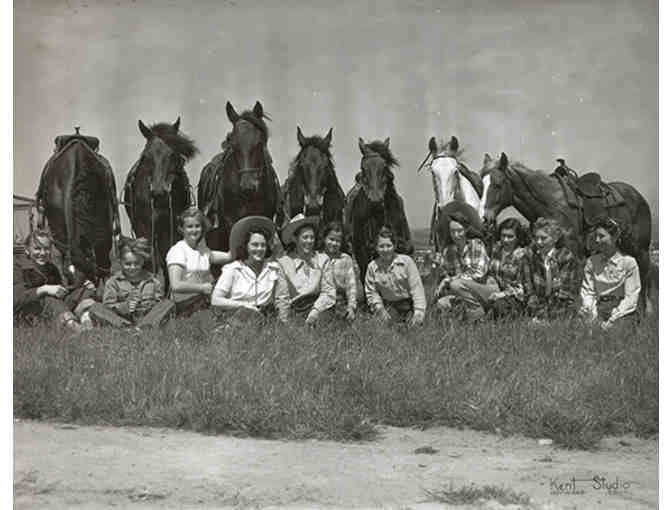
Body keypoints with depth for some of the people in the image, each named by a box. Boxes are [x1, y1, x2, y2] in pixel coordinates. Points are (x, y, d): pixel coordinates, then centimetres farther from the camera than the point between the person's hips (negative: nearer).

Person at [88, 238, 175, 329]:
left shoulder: (153, 281, 14)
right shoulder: (113, 281, 9)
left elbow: (160, 303, 12)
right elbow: (107, 306, -1)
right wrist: (124, 307, -20)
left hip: (147, 319, 1)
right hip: (120, 319, -1)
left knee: (168, 303, -19)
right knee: (96, 308, -21)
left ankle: (142, 327, -38)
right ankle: (125, 327, -39)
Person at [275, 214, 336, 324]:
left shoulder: (322, 260, 8)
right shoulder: (284, 263, 4)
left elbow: (328, 292, 3)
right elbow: (282, 298, 4)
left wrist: (316, 311, -12)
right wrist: (285, 323, -6)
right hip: (295, 316, -2)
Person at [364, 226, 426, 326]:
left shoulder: (406, 261, -12)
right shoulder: (372, 267, -4)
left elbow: (416, 287, -12)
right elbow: (371, 292, 3)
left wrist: (419, 311, -20)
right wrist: (379, 308, -11)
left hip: (409, 304, -2)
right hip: (390, 306, 2)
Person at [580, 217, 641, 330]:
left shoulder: (629, 262, -1)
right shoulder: (591, 262, 10)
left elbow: (631, 297, -5)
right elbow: (587, 291, 6)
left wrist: (612, 320, -15)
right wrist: (591, 315, -13)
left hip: (623, 316, -2)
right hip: (599, 314, 2)